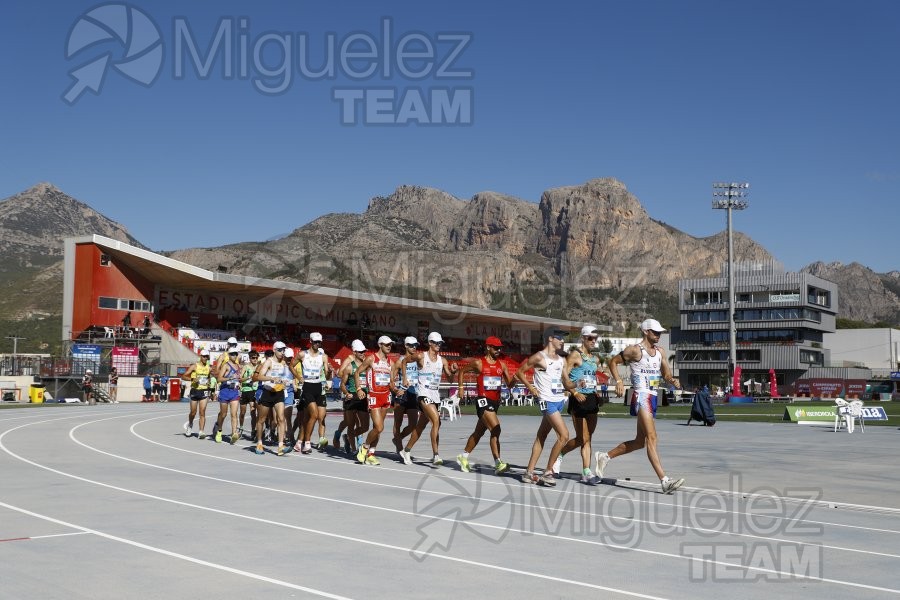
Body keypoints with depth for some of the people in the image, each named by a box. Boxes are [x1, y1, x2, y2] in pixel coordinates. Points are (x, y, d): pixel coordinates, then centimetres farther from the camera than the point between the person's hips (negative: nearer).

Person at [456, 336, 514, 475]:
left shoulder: (502, 365, 9)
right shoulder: (478, 363, -4)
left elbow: (509, 384, 6)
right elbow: (462, 371, 10)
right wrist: (461, 388, 3)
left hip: (495, 402, 7)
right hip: (483, 401, -7)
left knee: (479, 432, 17)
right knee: (496, 429, -21)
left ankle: (463, 457, 34)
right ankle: (498, 464, -23)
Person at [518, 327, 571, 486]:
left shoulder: (562, 360, 15)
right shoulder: (539, 357, -6)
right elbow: (520, 372, -1)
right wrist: (530, 387, -10)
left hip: (560, 400, 7)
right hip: (548, 401, -7)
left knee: (541, 436, 10)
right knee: (564, 435, -15)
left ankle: (529, 472, 15)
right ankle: (548, 472, -6)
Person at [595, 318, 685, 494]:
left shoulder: (660, 351, 15)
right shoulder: (635, 350, -6)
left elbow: (666, 375, 17)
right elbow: (613, 362, 1)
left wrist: (672, 381, -6)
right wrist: (619, 381, -11)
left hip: (652, 397, 9)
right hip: (640, 396, -9)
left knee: (640, 441, 15)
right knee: (651, 438, -16)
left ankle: (605, 456, 30)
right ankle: (665, 481, -23)